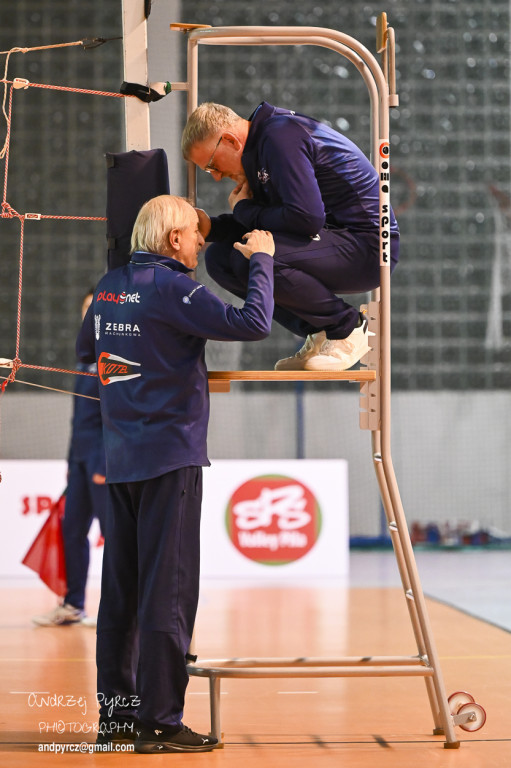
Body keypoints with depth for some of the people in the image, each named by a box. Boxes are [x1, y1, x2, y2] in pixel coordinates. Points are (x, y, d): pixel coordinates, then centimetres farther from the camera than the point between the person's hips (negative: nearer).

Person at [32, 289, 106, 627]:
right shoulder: (88, 357, 16)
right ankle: (72, 606, 15)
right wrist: (73, 462, 18)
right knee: (72, 529, 9)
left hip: (104, 455, -9)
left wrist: (105, 463, -19)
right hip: (82, 455, 9)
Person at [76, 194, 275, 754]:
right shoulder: (169, 287, -13)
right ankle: (159, 722, -4)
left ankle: (114, 713, 16)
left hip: (120, 459, 8)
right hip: (170, 457, -8)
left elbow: (85, 351, 27)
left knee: (121, 589, 11)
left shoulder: (109, 287, 11)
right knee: (168, 589, -5)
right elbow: (253, 324, -20)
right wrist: (261, 260, -7)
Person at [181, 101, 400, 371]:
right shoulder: (261, 143, 11)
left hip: (366, 244, -10)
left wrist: (244, 210, -11)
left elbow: (306, 217, -29)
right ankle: (318, 332, 4)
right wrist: (210, 227, -1)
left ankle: (347, 327, -9)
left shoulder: (281, 138, -19)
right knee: (219, 258, 5)